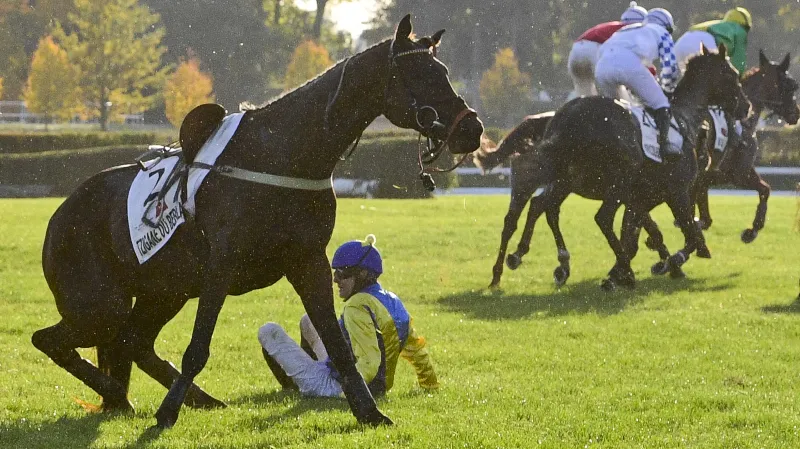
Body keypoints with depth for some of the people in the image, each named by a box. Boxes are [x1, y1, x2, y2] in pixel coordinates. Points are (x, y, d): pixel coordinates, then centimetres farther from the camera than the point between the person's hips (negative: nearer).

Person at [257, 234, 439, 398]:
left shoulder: (357, 307, -23)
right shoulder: (393, 302, 3)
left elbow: (369, 362, -33)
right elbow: (417, 350, 11)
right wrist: (430, 384, 22)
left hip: (336, 387, -10)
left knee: (269, 331, -1)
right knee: (308, 321, 28)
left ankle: (290, 386, 18)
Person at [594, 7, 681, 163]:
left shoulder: (626, 30, 44)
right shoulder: (661, 33, 28)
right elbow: (670, 66, 18)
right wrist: (668, 89, 36)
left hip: (602, 63, 5)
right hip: (629, 63, -5)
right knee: (660, 104, 3)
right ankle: (664, 144, -12)